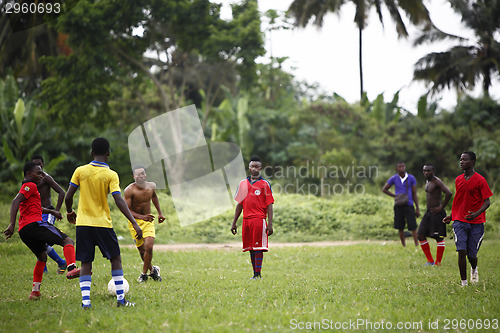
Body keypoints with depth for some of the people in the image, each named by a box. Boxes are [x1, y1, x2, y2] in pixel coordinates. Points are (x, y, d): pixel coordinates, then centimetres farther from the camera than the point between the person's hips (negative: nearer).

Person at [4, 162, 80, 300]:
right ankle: (71, 269, -37)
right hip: (34, 224, -10)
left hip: (24, 231, 10)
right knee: (68, 241, -13)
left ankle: (35, 291, 17)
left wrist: (52, 211, 48)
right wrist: (12, 224, -23)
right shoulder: (30, 186, -1)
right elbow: (15, 202, -15)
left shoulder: (25, 187, 29)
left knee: (42, 256, 23)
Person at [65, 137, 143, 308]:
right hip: (103, 224, -2)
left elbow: (68, 197, 1)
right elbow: (119, 201, -15)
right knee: (116, 258, 12)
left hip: (83, 224, 2)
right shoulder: (111, 175, -7)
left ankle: (85, 300, -5)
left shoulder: (80, 171, 0)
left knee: (86, 263, 7)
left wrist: (70, 213, 21)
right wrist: (134, 223, -16)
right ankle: (121, 299, 7)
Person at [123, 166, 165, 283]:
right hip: (135, 221, -2)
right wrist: (142, 217, -34)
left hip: (148, 220, 2)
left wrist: (160, 213, 23)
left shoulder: (151, 186, -3)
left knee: (149, 247, -16)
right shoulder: (129, 190, -17)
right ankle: (152, 269, 28)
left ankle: (144, 273, 1)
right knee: (142, 250, 2)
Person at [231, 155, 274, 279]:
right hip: (246, 220, 5)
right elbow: (239, 204, 17)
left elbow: (269, 205, -2)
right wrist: (234, 223, 13)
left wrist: (270, 224, -10)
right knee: (251, 248, 8)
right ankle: (255, 273, 14)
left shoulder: (265, 184, 1)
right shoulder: (243, 183, 13)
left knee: (258, 248, -9)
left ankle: (257, 274, -9)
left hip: (259, 219, -5)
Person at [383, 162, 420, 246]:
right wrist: (395, 196, -3)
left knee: (413, 227, -9)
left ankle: (417, 246, -6)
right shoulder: (394, 178, 1)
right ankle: (404, 246, 16)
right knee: (400, 227, 5)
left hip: (409, 205, -1)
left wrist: (417, 208, 0)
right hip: (398, 205, 1)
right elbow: (384, 189, 11)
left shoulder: (411, 178, -1)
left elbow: (414, 194, 3)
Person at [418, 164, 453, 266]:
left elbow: (449, 193, -26)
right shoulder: (427, 182, 15)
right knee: (421, 235, 5)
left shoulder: (437, 182, -14)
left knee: (439, 237, -4)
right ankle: (430, 261, 13)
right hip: (428, 212, 10)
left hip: (437, 213, -10)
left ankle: (438, 263, 0)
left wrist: (441, 207, -20)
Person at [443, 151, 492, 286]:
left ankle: (474, 269, 38)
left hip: (476, 223, -3)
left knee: (472, 255, 2)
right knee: (462, 251, -12)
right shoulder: (458, 180, 9)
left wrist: (476, 214, -26)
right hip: (460, 221, 3)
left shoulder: (480, 180, -7)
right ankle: (464, 283, -4)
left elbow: (486, 202, -9)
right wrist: (451, 216, 17)